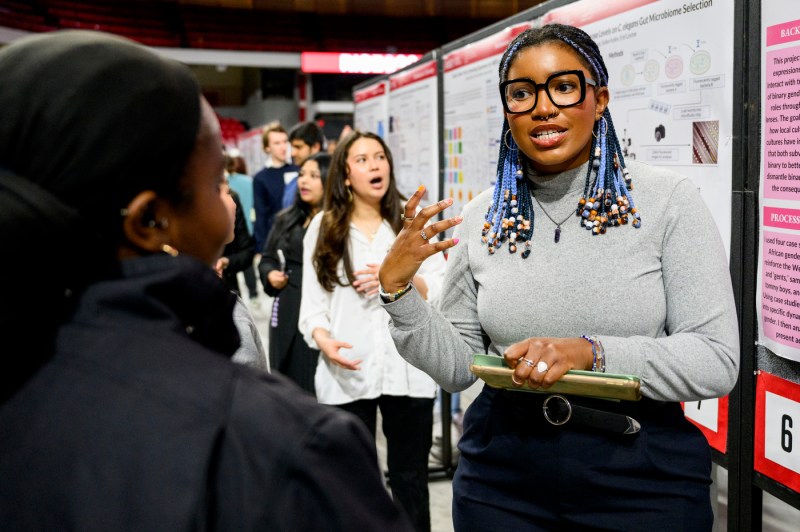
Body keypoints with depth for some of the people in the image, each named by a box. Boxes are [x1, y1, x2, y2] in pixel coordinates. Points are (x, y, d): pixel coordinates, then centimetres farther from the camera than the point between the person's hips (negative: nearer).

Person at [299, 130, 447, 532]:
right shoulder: (323, 227, 7)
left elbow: (440, 294, 3)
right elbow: (312, 302, 3)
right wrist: (322, 339, -17)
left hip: (408, 370, 1)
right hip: (346, 374, 0)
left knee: (410, 480, 11)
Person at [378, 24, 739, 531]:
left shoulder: (667, 201, -8)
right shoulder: (481, 220, 1)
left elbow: (716, 361, -12)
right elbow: (457, 367, 3)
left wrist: (591, 352, -24)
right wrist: (397, 289, -10)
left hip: (642, 478, -2)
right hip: (501, 475, 3)